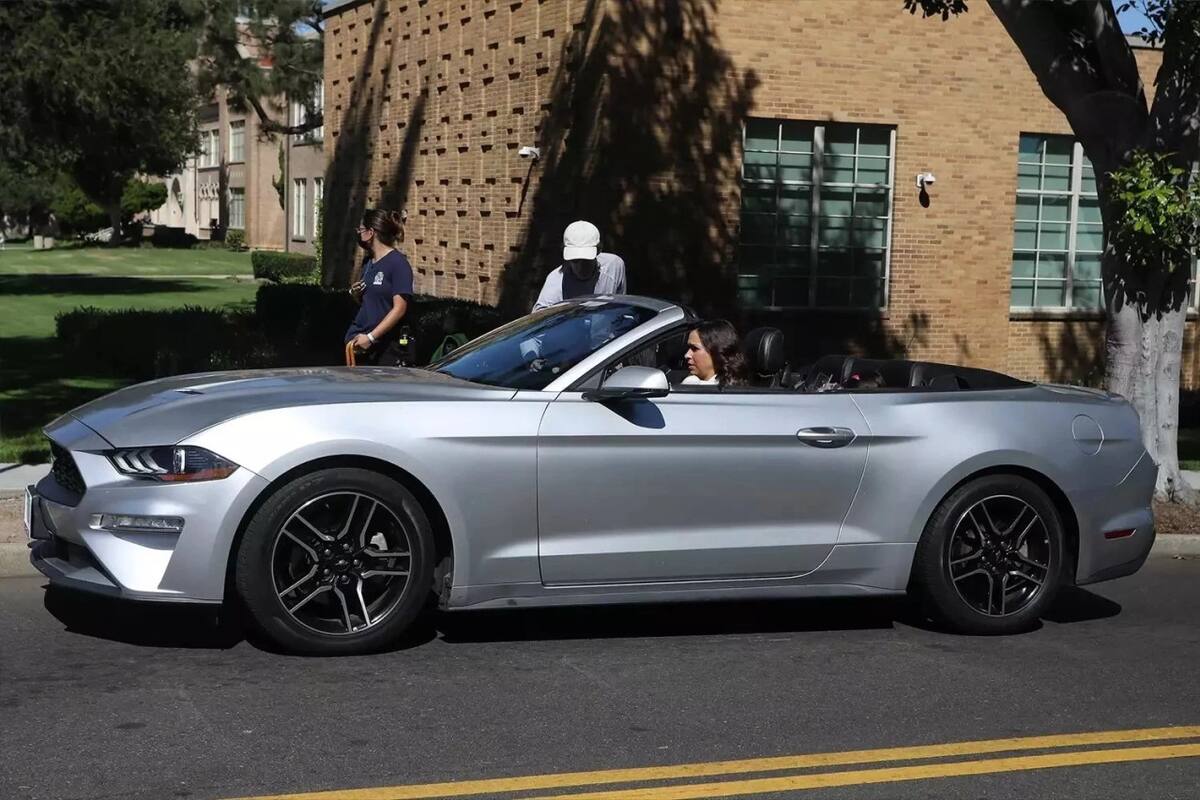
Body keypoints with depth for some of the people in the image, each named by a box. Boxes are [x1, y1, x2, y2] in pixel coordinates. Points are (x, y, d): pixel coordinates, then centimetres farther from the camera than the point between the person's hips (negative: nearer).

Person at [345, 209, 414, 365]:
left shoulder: (398, 263, -8)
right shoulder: (369, 265, 15)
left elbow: (399, 309, -15)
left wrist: (371, 337, -20)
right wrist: (355, 295, 4)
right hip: (359, 342, 7)